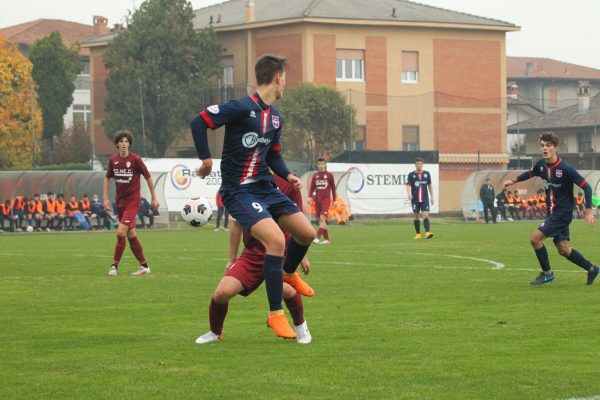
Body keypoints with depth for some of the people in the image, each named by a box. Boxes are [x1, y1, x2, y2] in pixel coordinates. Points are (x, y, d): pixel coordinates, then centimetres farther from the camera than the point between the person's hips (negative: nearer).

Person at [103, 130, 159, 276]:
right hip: (120, 201, 6)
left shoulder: (135, 159, -10)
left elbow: (148, 178, -2)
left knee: (121, 232, -17)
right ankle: (144, 266, 20)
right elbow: (107, 178, 16)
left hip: (132, 201, -6)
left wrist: (154, 198, 1)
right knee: (131, 234, 10)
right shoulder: (113, 160, 3)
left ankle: (114, 266, -8)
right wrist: (105, 198, 8)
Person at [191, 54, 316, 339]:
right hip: (239, 191, -9)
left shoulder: (275, 118, 11)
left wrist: (288, 175, 4)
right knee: (276, 240, -24)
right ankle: (276, 314, -15)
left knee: (306, 232, 11)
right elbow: (199, 123, -18)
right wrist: (206, 159, -18)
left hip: (265, 188, 9)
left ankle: (289, 274, 44)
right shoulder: (243, 108, -16)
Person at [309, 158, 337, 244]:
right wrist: (310, 197, -7)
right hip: (317, 200, 4)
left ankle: (317, 237, -24)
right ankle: (326, 239, 12)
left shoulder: (329, 175, 2)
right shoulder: (315, 175, 10)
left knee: (322, 218, -18)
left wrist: (334, 201, 5)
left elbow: (333, 188, 6)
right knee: (322, 220, 5)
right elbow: (312, 187, 9)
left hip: (326, 199, -4)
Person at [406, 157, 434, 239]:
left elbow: (430, 185, 15)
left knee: (426, 215, -13)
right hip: (415, 199, 0)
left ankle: (427, 232, -23)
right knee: (416, 216, 7)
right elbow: (408, 185, -13)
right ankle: (418, 234, 18)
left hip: (425, 199, 0)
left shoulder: (426, 174, 5)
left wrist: (432, 197, 12)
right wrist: (409, 194, -32)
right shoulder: (411, 175, -2)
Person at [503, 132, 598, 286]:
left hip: (563, 213, -7)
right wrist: (513, 180, 13)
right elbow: (530, 173, 25)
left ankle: (547, 273, 3)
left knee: (535, 237, -14)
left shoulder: (565, 169, -21)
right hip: (552, 212, 7)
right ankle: (591, 269, 30)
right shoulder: (541, 165, 0)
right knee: (563, 249, 12)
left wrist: (588, 211, -23)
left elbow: (586, 187, -18)